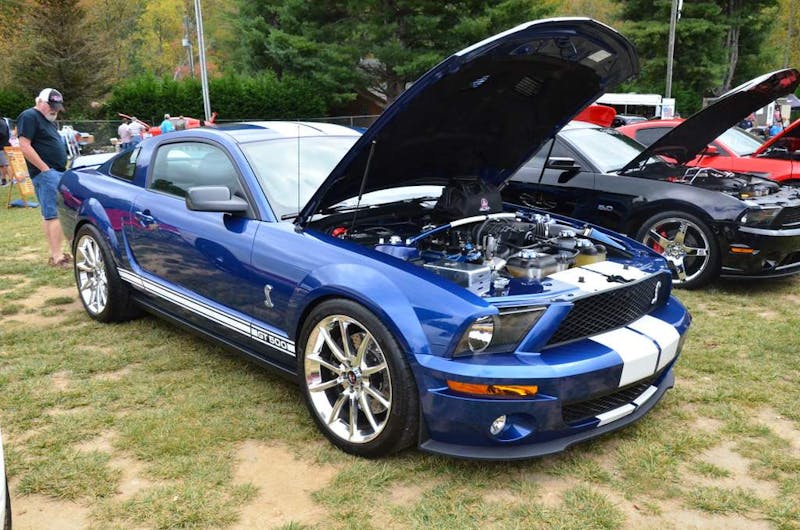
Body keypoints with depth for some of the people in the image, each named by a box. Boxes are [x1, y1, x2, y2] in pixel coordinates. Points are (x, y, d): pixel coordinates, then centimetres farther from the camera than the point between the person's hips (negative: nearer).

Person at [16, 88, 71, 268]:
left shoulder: (49, 121, 22)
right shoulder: (29, 117, -7)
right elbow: (25, 146, -15)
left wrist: (63, 169, 15)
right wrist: (45, 168, -16)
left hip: (57, 172, 10)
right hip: (46, 173, -10)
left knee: (49, 215, 12)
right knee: (55, 215, -14)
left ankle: (55, 253, 15)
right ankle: (57, 257, -15)